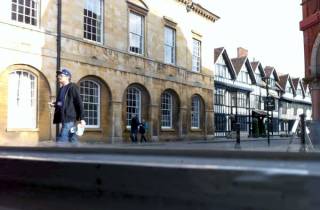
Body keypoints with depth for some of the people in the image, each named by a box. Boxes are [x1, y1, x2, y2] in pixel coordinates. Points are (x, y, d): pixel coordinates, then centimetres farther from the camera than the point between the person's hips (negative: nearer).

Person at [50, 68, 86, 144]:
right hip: (64, 119, 8)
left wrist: (81, 119, -16)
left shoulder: (72, 87, -5)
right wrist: (55, 104, 6)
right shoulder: (61, 89, 18)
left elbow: (79, 103, -11)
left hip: (70, 119, -8)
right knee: (73, 141, 11)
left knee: (61, 141, -13)